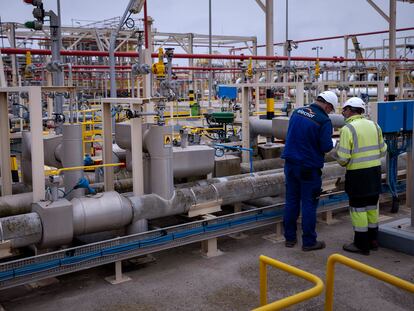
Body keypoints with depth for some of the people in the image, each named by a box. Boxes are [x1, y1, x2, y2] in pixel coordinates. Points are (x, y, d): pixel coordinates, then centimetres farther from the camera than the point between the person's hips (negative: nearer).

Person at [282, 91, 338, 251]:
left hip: (290, 164, 6)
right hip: (309, 168, -6)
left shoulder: (297, 111, 4)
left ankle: (290, 238, 22)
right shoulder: (324, 120, -15)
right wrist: (332, 144, 5)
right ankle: (309, 241, 12)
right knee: (309, 204, 4)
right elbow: (326, 147, -16)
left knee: (291, 201, 13)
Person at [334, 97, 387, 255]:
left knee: (358, 208, 3)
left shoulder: (347, 129, -14)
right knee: (372, 206, 17)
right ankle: (373, 240, 29)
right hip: (375, 171, 7)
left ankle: (361, 244, 9)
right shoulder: (374, 125, 6)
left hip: (357, 174, -7)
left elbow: (343, 159, -17)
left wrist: (337, 149, 3)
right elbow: (382, 150, 11)